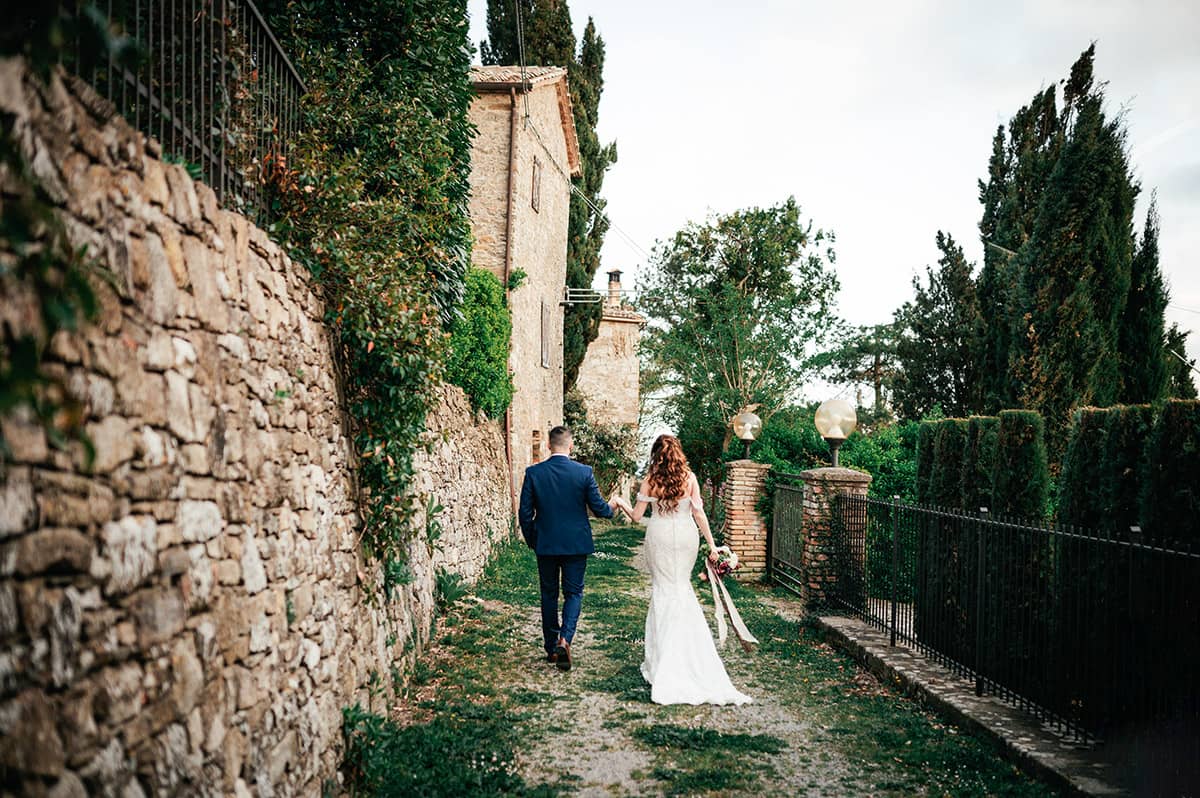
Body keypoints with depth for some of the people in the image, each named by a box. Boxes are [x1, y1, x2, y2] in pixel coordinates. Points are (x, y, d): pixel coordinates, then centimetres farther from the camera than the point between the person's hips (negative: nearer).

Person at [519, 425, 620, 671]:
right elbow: (598, 508, -4)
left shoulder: (533, 473, -6)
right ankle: (564, 639, -11)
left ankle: (551, 648, 21)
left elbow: (525, 513, -4)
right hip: (576, 544, -1)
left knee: (549, 595, 14)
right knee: (573, 593, 9)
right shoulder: (584, 472, -9)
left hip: (545, 545, 1)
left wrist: (531, 540, 11)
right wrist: (612, 506, 19)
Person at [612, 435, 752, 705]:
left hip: (660, 537, -1)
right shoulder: (690, 478, -3)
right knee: (683, 587, 15)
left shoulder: (651, 480, -6)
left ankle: (663, 659, 11)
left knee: (664, 589, 8)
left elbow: (636, 515, -3)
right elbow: (698, 513, -4)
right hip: (686, 536, 1)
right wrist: (711, 544, 2)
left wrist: (620, 502, 17)